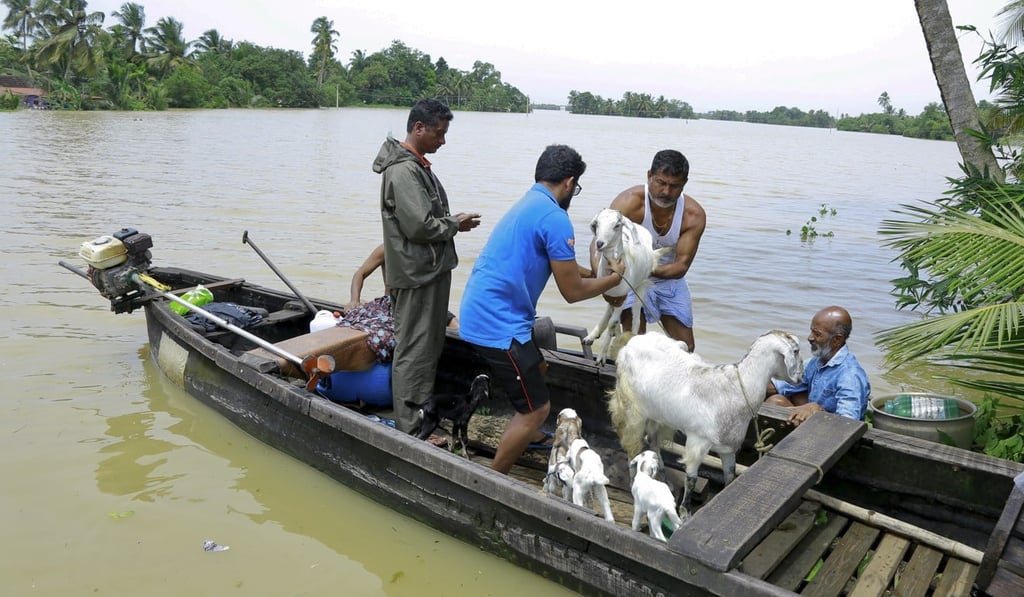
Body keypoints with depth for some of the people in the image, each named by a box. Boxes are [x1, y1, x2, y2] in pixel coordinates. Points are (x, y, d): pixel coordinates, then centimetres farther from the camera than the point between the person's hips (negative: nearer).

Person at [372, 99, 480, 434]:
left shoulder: (418, 165, 15)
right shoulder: (404, 170, -18)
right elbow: (419, 226, -24)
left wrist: (451, 221, 5)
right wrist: (455, 226, -8)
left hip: (431, 271, 11)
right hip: (416, 274, -11)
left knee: (429, 347, 18)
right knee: (414, 352, -3)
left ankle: (423, 419, 31)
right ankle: (410, 430, 7)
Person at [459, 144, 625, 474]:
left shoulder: (527, 205, 15)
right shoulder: (555, 218, -16)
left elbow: (557, 264, 31)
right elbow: (572, 291, -11)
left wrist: (597, 273, 31)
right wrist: (614, 279, 6)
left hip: (480, 315, 10)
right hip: (498, 325, -10)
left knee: (536, 367, 31)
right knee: (537, 408, -1)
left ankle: (527, 434, 53)